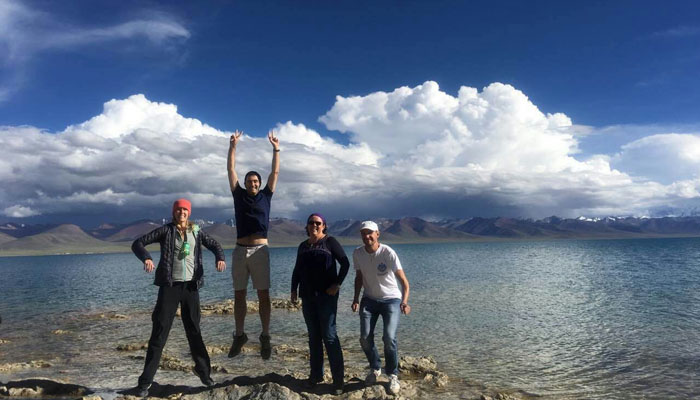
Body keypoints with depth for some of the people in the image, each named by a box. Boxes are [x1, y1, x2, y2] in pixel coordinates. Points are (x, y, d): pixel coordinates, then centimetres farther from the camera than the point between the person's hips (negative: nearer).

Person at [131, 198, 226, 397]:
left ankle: (204, 371, 29)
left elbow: (214, 245, 13)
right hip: (169, 286, -2)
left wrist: (220, 258, -10)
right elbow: (137, 243, -6)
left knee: (194, 330, 13)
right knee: (159, 333, -2)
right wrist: (146, 258, -27)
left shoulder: (196, 231, 6)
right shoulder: (166, 230, -2)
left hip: (190, 286, 3)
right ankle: (145, 382, 8)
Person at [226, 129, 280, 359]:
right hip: (240, 250, 2)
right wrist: (232, 146, 4)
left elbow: (275, 172, 9)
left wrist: (276, 149, 6)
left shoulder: (265, 196, 10)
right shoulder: (239, 195, 12)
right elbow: (231, 169, 9)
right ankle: (239, 335, 20)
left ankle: (265, 336, 8)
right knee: (239, 295, 8)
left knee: (263, 295, -1)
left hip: (260, 251, -2)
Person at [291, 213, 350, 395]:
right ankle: (316, 374, 21)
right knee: (313, 336, 10)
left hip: (326, 295, -5)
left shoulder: (330, 242, -2)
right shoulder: (303, 246, 13)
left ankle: (338, 377, 1)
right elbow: (297, 270, 18)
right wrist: (294, 290, 9)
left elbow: (345, 263, -7)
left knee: (329, 335, -7)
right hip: (308, 296, 5)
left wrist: (337, 284, -14)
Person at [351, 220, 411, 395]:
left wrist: (404, 301, -36)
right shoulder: (357, 253, -6)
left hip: (391, 299, -3)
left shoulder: (388, 253, -20)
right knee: (365, 338, -5)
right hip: (369, 299, 4)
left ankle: (393, 376, 7)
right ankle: (375, 369, 23)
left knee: (389, 338, -16)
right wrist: (356, 299, -1)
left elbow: (403, 280, -21)